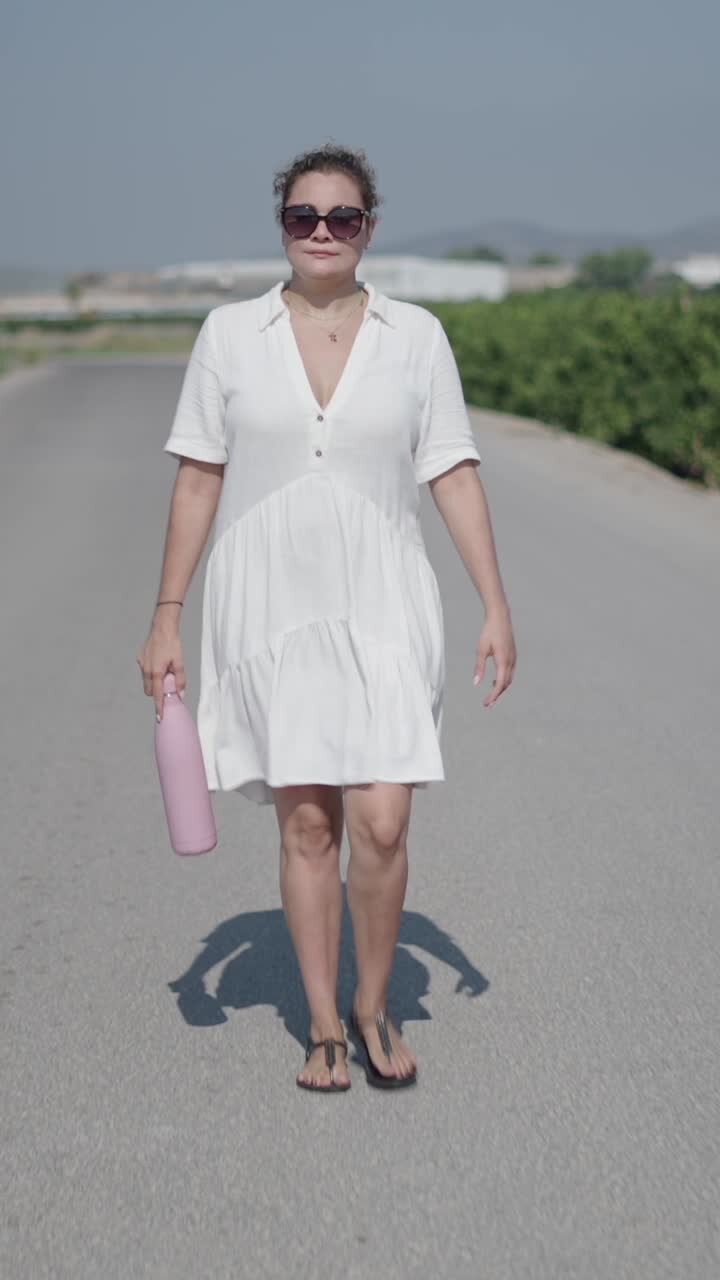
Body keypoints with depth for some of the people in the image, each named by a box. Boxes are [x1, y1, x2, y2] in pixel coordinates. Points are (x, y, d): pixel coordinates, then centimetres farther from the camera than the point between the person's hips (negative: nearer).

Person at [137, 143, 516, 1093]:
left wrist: (496, 606, -2)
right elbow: (197, 481, 5)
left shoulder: (415, 335, 3)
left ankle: (374, 1008, 17)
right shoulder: (230, 334, 3)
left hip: (382, 612, 0)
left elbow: (454, 475, 3)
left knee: (381, 825, -8)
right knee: (306, 825, 4)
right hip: (268, 612, 0)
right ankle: (323, 1026, 20)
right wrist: (168, 616, 3)